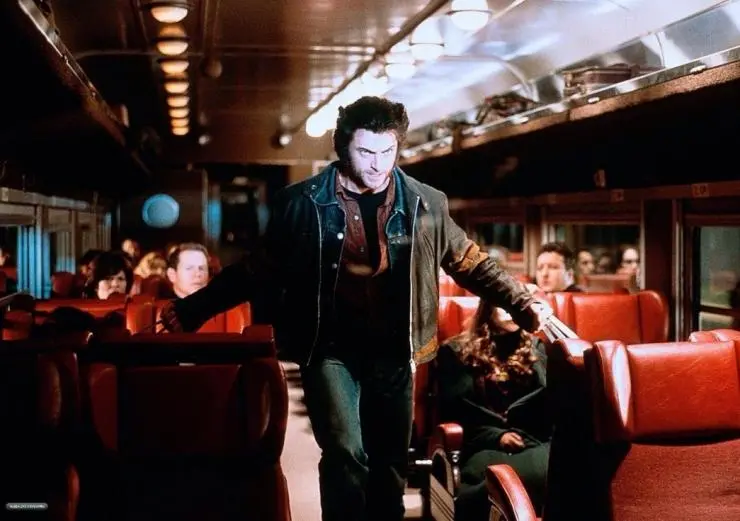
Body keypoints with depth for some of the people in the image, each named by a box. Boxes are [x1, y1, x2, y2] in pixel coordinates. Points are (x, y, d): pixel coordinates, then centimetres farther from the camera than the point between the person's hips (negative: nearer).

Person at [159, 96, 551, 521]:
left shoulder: (425, 204, 0)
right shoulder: (303, 202, -4)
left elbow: (472, 264, 10)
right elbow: (260, 270, 4)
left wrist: (524, 304, 1)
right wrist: (192, 310, 1)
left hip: (394, 352, 2)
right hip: (331, 350, -2)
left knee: (391, 464, 12)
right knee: (346, 454, -17)